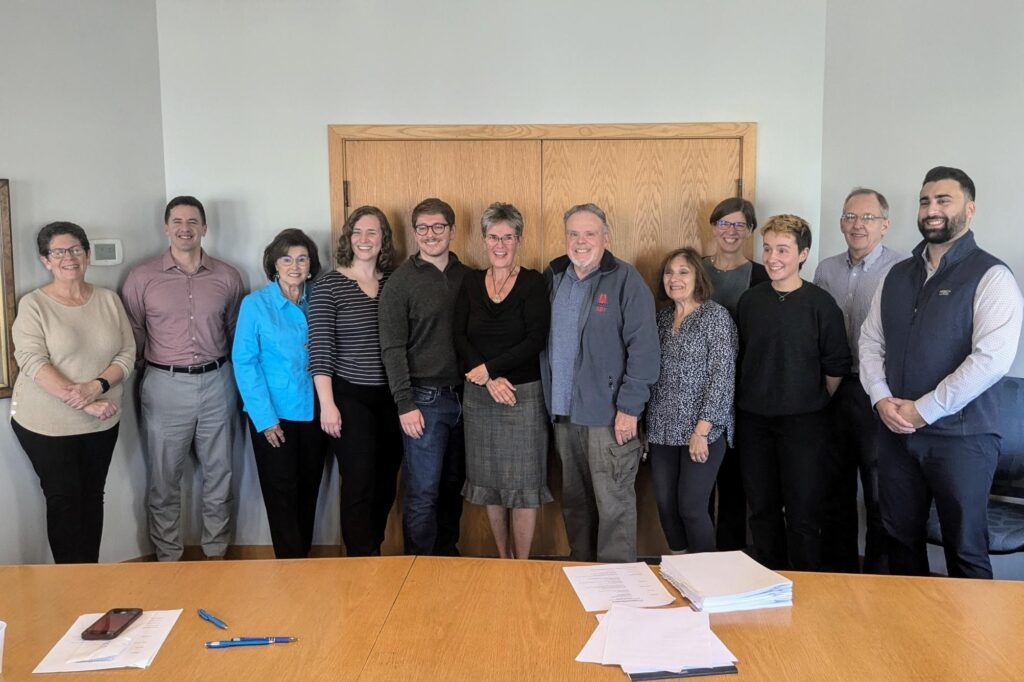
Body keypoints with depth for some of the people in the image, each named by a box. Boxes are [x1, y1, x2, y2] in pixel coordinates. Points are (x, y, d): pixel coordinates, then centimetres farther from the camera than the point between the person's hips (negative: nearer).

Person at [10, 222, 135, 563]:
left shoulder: (108, 299, 2)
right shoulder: (33, 304, -8)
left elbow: (127, 353, 0)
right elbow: (33, 362, -17)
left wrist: (96, 387, -19)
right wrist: (84, 404, -25)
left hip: (102, 422, 4)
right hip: (46, 424, -3)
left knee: (92, 496, 13)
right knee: (64, 500, 4)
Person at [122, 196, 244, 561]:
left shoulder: (227, 277, 3)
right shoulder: (142, 277, -2)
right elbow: (132, 337, 2)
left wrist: (234, 375, 9)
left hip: (217, 384, 2)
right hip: (164, 386, -2)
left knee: (219, 475, 11)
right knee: (164, 480, 8)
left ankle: (216, 553, 27)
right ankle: (168, 558, 23)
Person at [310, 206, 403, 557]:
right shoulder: (330, 284, -5)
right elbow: (320, 349, -9)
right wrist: (327, 404, -14)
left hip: (390, 397, 5)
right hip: (349, 398, -4)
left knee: (385, 484, 13)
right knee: (359, 486, -3)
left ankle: (374, 557, 31)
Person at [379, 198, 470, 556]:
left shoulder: (466, 276, 8)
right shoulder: (402, 280, -5)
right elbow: (392, 348, -8)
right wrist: (405, 404, -13)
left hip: (462, 396, 5)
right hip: (425, 399, -4)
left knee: (453, 485, 14)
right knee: (423, 493, 1)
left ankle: (448, 553, 30)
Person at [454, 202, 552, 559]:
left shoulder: (533, 282, -3)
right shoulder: (470, 282, 6)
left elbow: (536, 339, -11)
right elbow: (459, 338, -1)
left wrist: (489, 368, -14)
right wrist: (490, 381, -13)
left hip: (524, 394, -3)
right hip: (479, 395, 3)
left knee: (523, 483, 3)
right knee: (488, 480, 10)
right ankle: (502, 560, 26)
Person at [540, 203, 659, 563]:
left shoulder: (625, 280, -8)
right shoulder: (553, 278, 10)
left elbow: (643, 347, -12)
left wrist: (629, 408, -15)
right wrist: (550, 399, 10)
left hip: (607, 416, -6)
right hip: (563, 412, 6)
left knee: (613, 503, 0)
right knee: (574, 500, 16)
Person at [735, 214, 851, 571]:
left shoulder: (820, 303, -7)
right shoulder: (750, 300, 3)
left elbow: (836, 366, -3)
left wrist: (817, 402, 6)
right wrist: (751, 396, 11)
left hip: (802, 421, -4)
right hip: (753, 420, 4)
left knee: (802, 511, 3)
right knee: (761, 508, 12)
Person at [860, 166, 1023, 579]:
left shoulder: (990, 277, -8)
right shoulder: (898, 275, 11)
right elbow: (870, 342, 12)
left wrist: (921, 411, -16)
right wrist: (882, 398, -5)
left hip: (959, 437, -5)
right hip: (895, 432, 6)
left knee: (966, 551, 6)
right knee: (901, 543, 15)